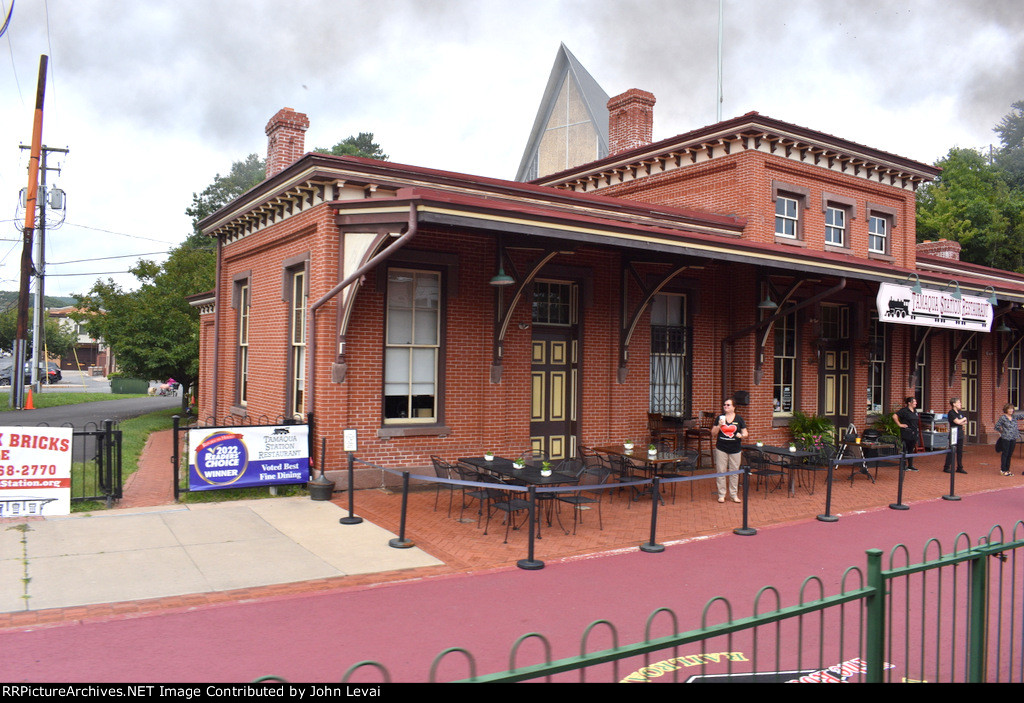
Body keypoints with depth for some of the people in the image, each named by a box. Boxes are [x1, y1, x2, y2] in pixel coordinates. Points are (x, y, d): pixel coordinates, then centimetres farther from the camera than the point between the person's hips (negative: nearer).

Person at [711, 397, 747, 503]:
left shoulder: (739, 419, 5)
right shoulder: (720, 418, 5)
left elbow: (745, 434, 6)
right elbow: (713, 434, 5)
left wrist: (741, 435, -16)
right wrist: (719, 426, -12)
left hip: (735, 450, 0)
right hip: (721, 449, 0)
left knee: (734, 472, 4)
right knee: (721, 471, 0)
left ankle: (733, 495, 15)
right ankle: (721, 494, 9)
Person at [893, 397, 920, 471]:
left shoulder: (915, 411, 13)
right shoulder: (904, 410, -11)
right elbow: (894, 416, -19)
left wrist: (918, 431, 17)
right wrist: (900, 424, -17)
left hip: (914, 433, 7)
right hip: (906, 433, -7)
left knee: (911, 450, 11)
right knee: (905, 449, -1)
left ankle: (910, 466, 17)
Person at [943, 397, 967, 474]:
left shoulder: (960, 412, 12)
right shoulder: (951, 413, -11)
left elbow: (965, 422, 13)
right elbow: (957, 421, -19)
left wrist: (962, 422, -8)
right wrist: (964, 419, -1)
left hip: (960, 434, 7)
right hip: (953, 434, -7)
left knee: (960, 451, 10)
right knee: (951, 451, -4)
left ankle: (960, 468, 16)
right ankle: (947, 467, 3)